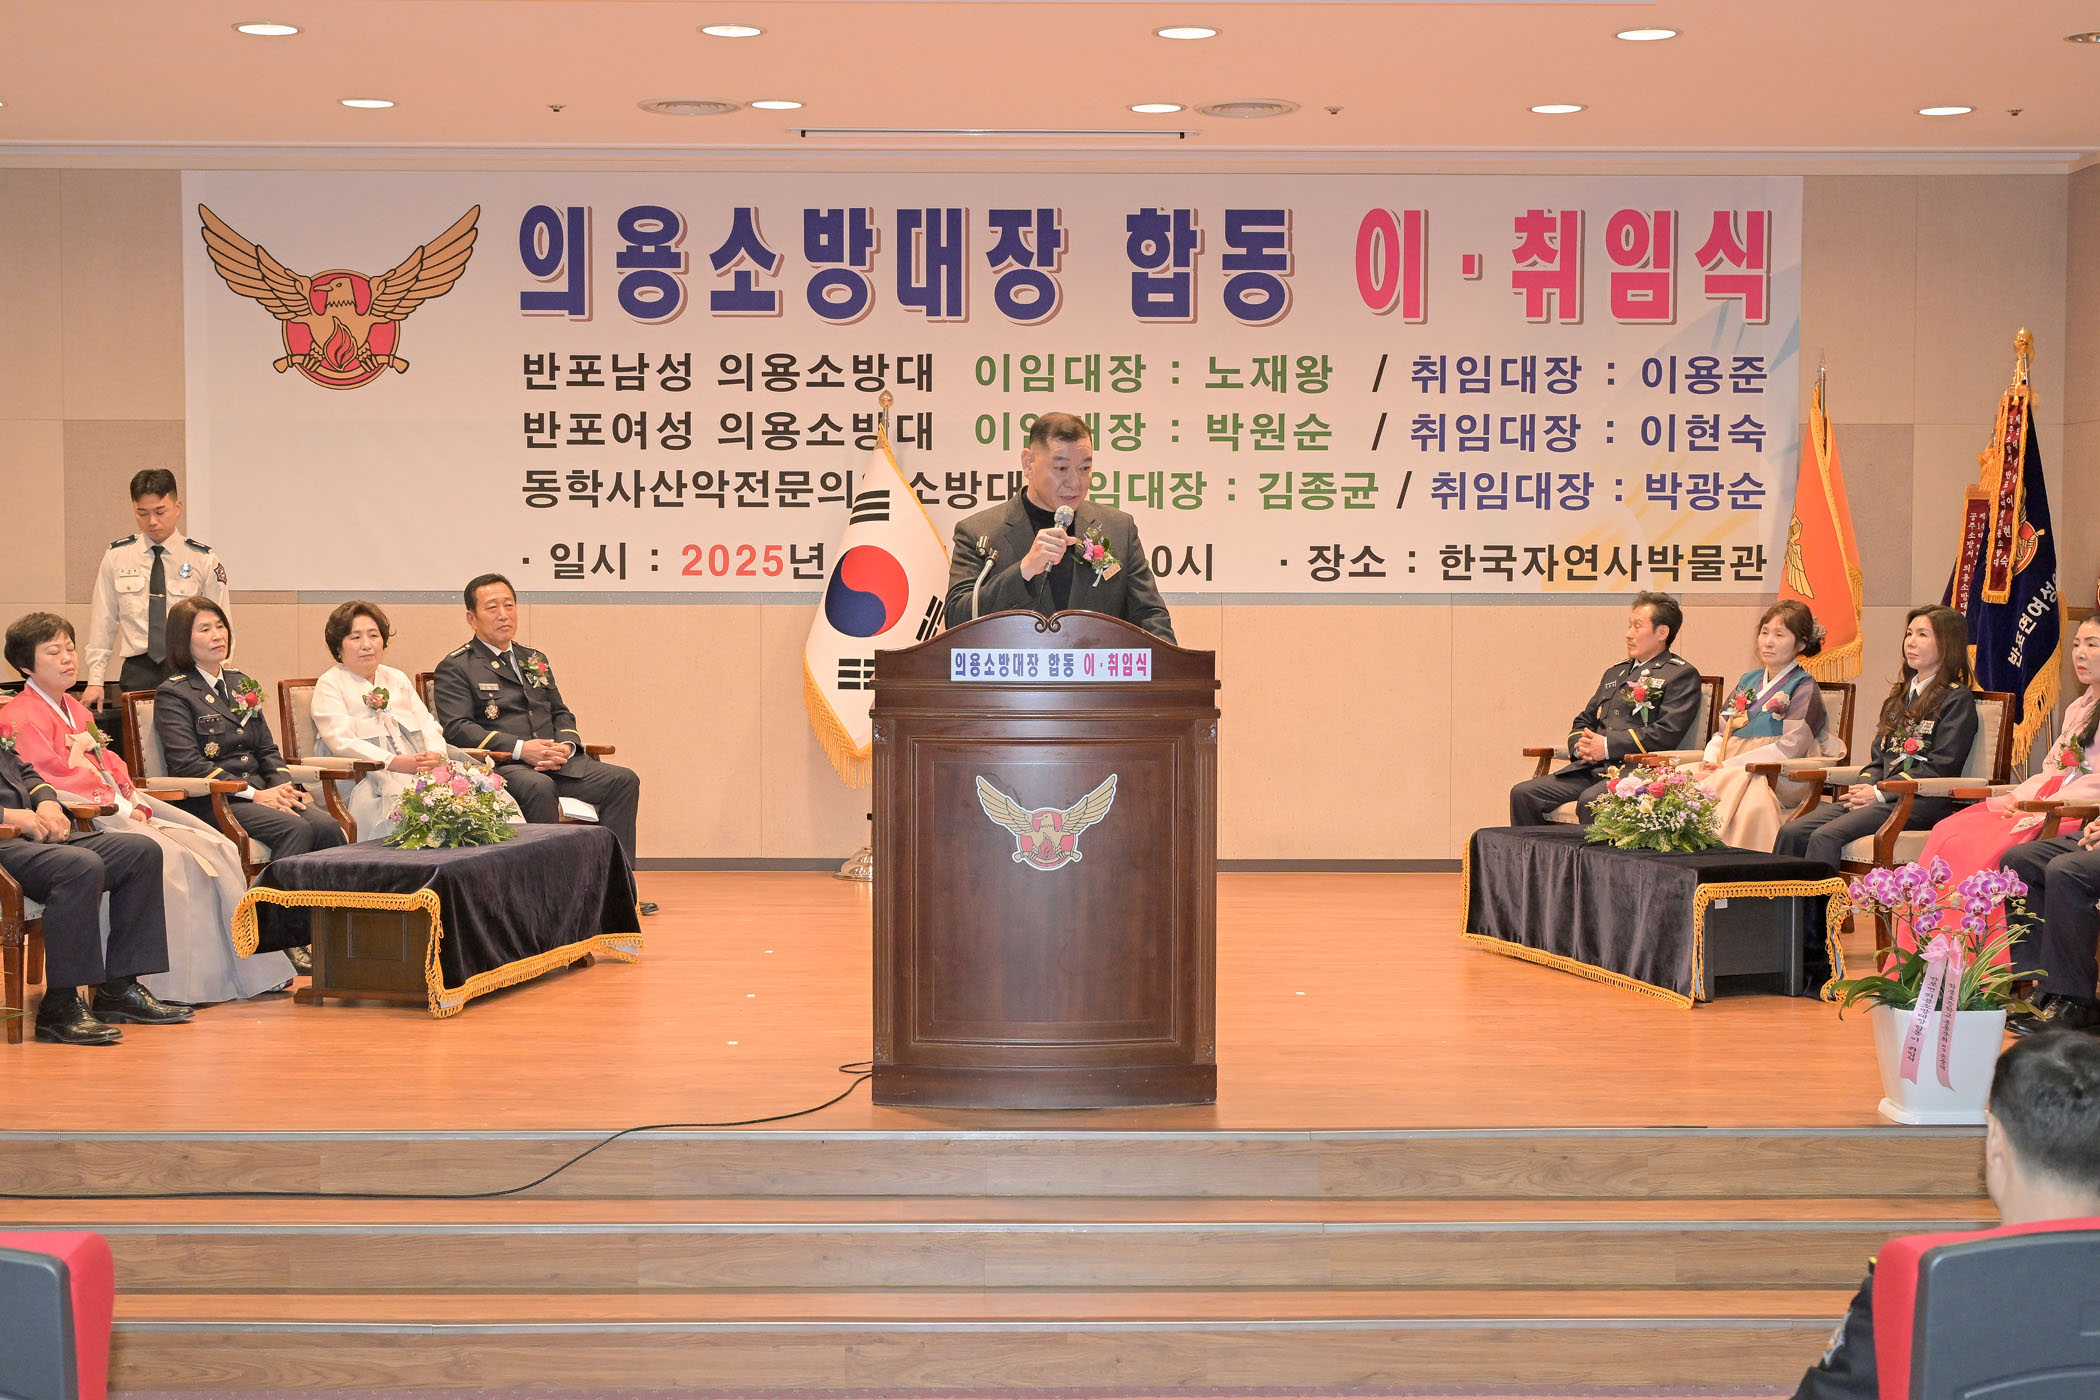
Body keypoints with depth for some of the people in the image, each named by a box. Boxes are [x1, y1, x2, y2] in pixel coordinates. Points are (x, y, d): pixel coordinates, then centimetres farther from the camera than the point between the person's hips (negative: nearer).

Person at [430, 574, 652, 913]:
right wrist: (520, 748, -21)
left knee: (624, 780, -14)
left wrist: (565, 746, -3)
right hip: (498, 766, -6)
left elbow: (561, 714, 23)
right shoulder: (455, 669, 3)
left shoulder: (535, 660, 25)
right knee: (539, 787, -39)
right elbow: (457, 729, -10)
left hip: (555, 762, 7)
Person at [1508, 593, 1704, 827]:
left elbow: (1668, 733, -11)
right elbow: (1584, 721, 30)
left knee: (1590, 801, -37)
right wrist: (1580, 744, 3)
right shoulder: (1615, 673, 27)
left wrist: (1607, 746, -13)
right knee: (1523, 794, -12)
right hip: (1590, 767, 7)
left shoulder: (1681, 675, 2)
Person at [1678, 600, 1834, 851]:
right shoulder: (1747, 682, 24)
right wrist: (1710, 759, -2)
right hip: (1728, 769, 6)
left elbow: (1791, 747, -10)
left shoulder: (1803, 687, 2)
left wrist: (1730, 765, -14)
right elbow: (1722, 731, 23)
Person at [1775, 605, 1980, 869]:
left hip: (1922, 804, -8)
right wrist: (1866, 786, -1)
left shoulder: (1957, 699, -1)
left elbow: (1941, 766, -10)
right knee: (1791, 833, -15)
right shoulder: (1901, 694, 25)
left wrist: (1880, 793, -14)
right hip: (1883, 796, 8)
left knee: (1826, 836, -30)